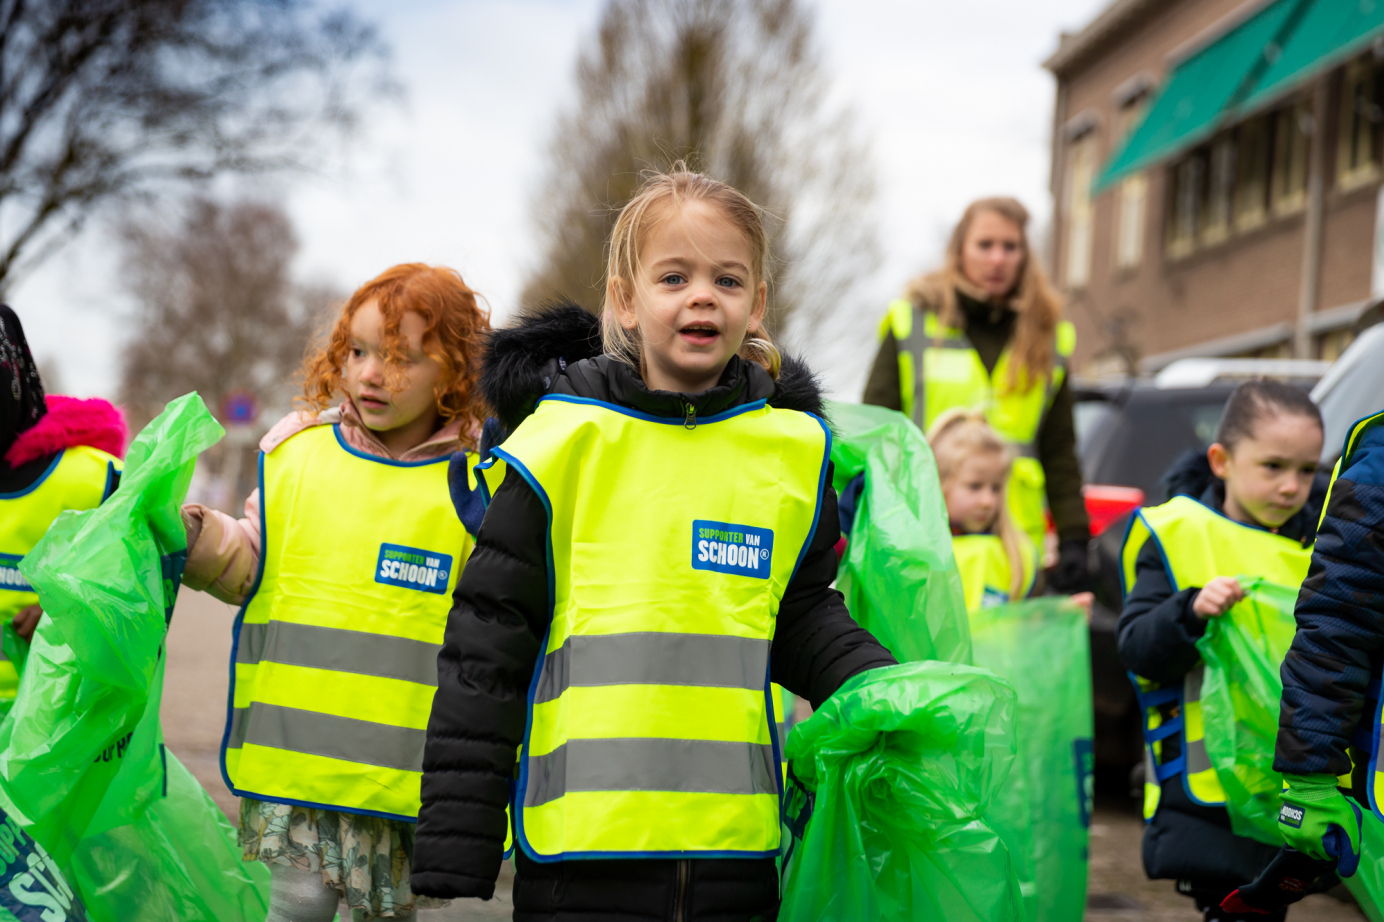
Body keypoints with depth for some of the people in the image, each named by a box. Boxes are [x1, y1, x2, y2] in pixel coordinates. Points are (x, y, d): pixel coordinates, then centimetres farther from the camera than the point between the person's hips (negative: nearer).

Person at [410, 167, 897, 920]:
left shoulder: (791, 448, 8)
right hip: (579, 854, -3)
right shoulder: (563, 441, -2)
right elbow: (485, 648, -1)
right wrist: (452, 860, -4)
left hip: (736, 853, 3)